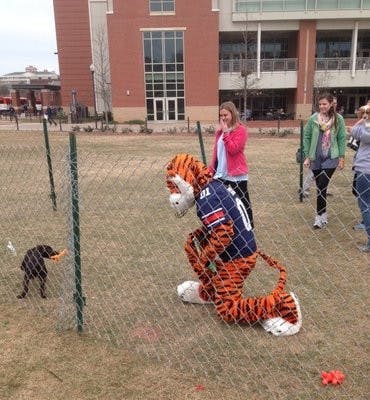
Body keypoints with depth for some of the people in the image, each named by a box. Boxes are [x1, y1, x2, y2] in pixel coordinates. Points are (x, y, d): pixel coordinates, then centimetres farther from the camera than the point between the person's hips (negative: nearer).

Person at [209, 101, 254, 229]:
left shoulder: (241, 130, -10)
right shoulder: (220, 130, 11)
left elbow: (233, 149, -22)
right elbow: (216, 151, 13)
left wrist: (226, 132, -19)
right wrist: (212, 169, 9)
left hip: (237, 174, -7)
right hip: (221, 174, 7)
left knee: (243, 202, 5)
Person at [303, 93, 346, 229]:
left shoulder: (338, 119, -3)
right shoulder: (313, 118, -2)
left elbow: (342, 139, 2)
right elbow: (306, 137, 4)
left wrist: (342, 157, 0)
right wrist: (307, 156, 2)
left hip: (331, 158, -2)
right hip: (316, 158, 2)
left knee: (322, 186, -10)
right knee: (320, 187, 9)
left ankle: (319, 216, -1)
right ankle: (323, 214, 23)